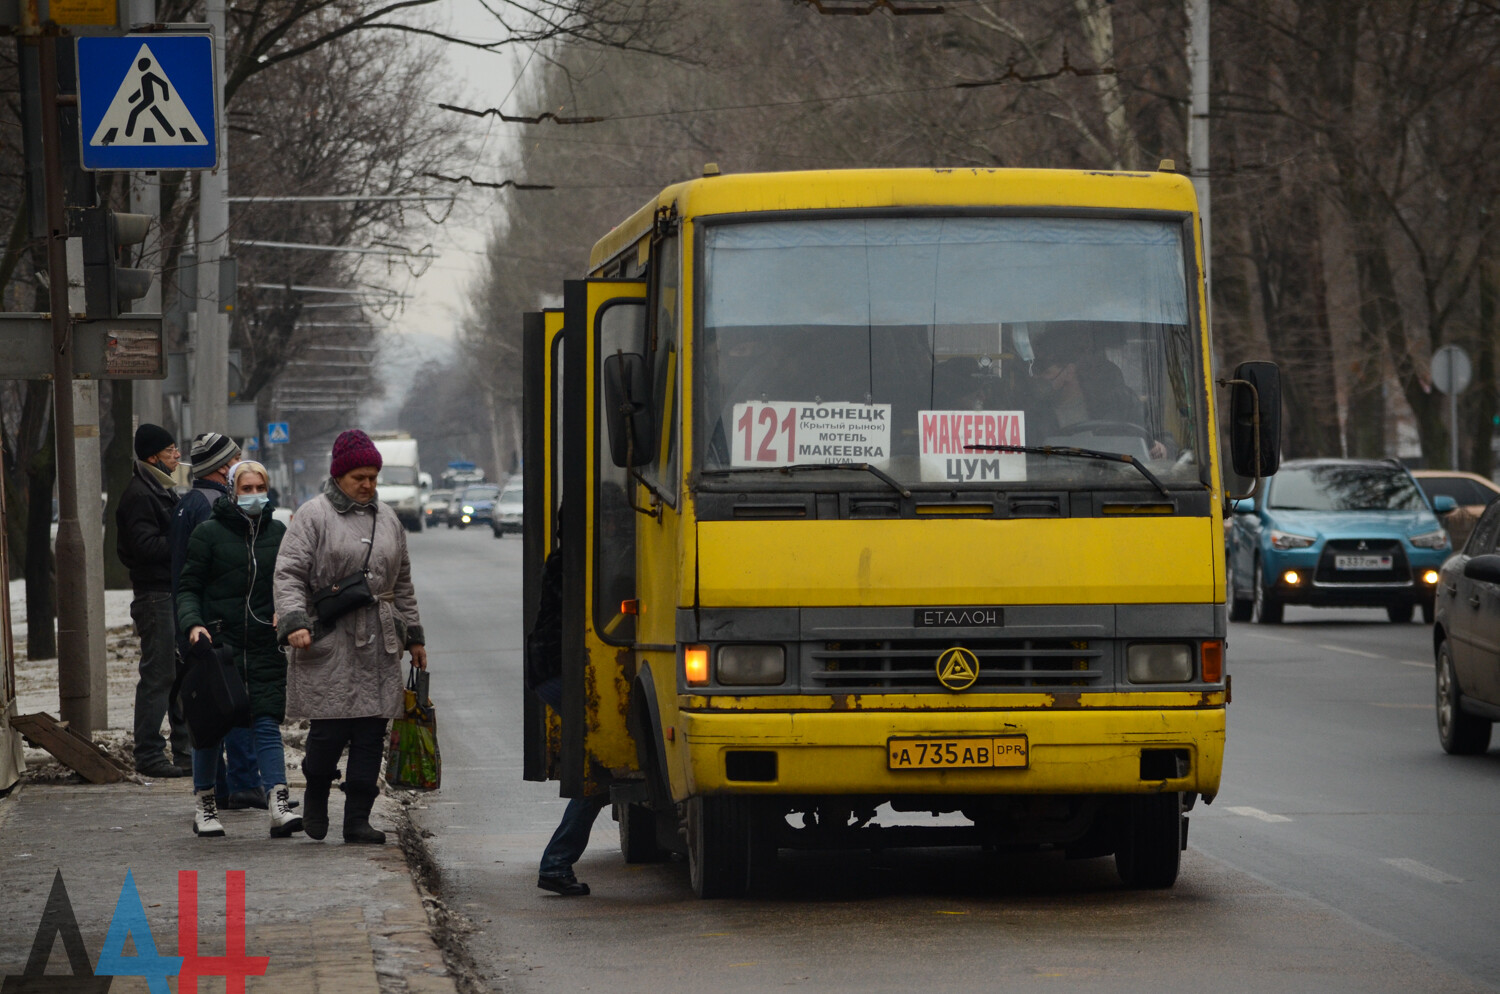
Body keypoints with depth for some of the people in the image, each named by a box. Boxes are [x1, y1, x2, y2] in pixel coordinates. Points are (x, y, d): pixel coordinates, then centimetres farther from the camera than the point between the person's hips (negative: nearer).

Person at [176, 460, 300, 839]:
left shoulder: (278, 533, 10)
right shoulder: (209, 533, 1)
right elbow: (188, 587, 2)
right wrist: (192, 623, -16)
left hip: (266, 644, 2)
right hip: (218, 640, -2)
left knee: (267, 723, -6)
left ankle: (279, 807, -15)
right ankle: (204, 805, 17)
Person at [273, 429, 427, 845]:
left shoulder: (387, 519, 17)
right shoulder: (313, 516, -1)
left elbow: (402, 583, 26)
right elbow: (289, 573, -6)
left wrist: (413, 634, 25)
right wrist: (294, 621, -20)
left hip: (379, 645, 5)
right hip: (328, 641, -5)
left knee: (371, 731, 1)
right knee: (330, 728, -10)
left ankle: (358, 818, 6)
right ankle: (315, 796, 17)